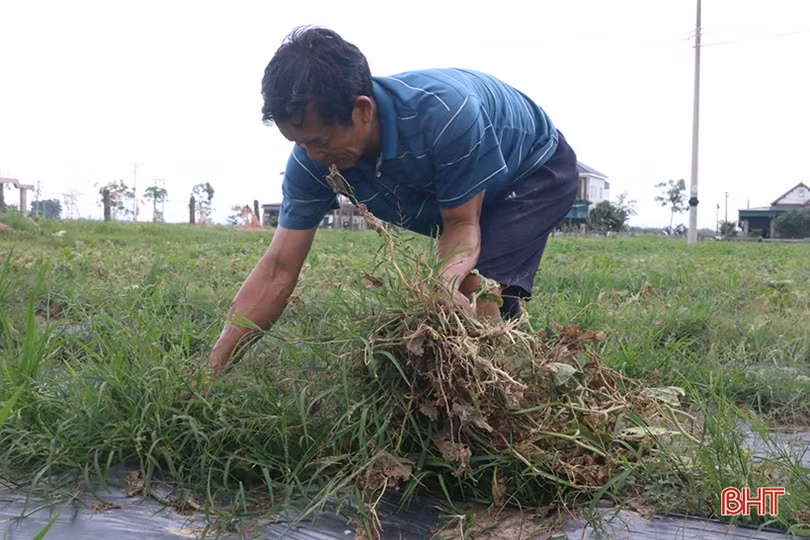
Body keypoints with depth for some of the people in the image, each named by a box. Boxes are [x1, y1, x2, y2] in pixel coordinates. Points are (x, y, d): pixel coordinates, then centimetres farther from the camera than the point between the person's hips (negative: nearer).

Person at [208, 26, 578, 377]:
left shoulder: (446, 113, -40)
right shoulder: (312, 159, -24)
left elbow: (462, 224, -26)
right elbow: (278, 270, -22)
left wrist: (448, 278, -48)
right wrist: (212, 370, -25)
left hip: (538, 168, -6)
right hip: (464, 198, 6)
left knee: (475, 289, -24)